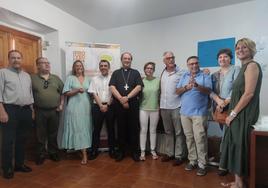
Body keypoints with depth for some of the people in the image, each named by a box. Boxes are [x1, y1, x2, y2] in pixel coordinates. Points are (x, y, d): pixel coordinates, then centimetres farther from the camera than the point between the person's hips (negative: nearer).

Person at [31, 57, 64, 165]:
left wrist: (61, 104, 2)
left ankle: (53, 153, 29)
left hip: (54, 111, 2)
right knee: (40, 135, 9)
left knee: (53, 134, 13)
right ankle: (41, 155, 26)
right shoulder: (32, 78, -1)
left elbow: (62, 92, 11)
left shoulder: (56, 78, 9)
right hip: (40, 111, -2)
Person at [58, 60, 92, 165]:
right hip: (74, 107, -3)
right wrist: (77, 90, -17)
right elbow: (65, 93, -3)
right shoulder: (70, 78, 3)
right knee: (77, 128, -5)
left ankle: (82, 150, 17)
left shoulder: (87, 79, 14)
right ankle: (84, 154, -1)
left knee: (85, 128, 5)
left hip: (86, 107, 4)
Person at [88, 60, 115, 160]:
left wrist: (107, 105, -8)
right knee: (96, 129, 7)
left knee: (111, 129, 8)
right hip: (98, 106, 1)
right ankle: (94, 150, 19)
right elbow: (94, 94, 1)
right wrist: (101, 105, -9)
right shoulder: (95, 79, 8)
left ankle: (111, 149, 21)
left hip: (110, 106, -1)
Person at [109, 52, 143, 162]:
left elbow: (139, 87, -3)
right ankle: (121, 151, 19)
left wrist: (127, 97, -14)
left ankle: (134, 151, 16)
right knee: (121, 128, 7)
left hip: (133, 104, 0)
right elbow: (112, 88, -1)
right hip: (119, 104, 1)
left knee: (134, 128, 4)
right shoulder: (116, 73, 12)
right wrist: (121, 99, -12)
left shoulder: (135, 73, 11)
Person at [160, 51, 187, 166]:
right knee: (168, 131, 15)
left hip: (177, 107, -5)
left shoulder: (181, 72, -6)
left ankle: (179, 155, 17)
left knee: (179, 132, 4)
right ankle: (169, 153, 28)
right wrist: (160, 104, 14)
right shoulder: (162, 73, 11)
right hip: (164, 107, 6)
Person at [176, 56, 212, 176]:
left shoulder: (205, 76, 2)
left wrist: (197, 85, -28)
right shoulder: (184, 76, 13)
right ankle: (192, 160, 24)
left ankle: (202, 164, 10)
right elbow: (177, 91, 5)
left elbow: (208, 91, -11)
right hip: (185, 112, 4)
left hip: (199, 112, -4)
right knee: (189, 138, 11)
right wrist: (186, 87, -13)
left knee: (200, 138, -3)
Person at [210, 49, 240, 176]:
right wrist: (218, 100, -14)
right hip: (218, 108, 5)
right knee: (225, 134, 12)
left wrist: (225, 103, -16)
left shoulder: (236, 69, 0)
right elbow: (211, 91, 5)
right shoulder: (214, 75, 15)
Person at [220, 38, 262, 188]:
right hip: (239, 115, 9)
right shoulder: (245, 67, 17)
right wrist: (232, 113, 11)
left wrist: (233, 113, -15)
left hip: (244, 115, -9)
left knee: (240, 148, 1)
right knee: (236, 148, 13)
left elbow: (249, 93, -18)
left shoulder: (252, 65, -10)